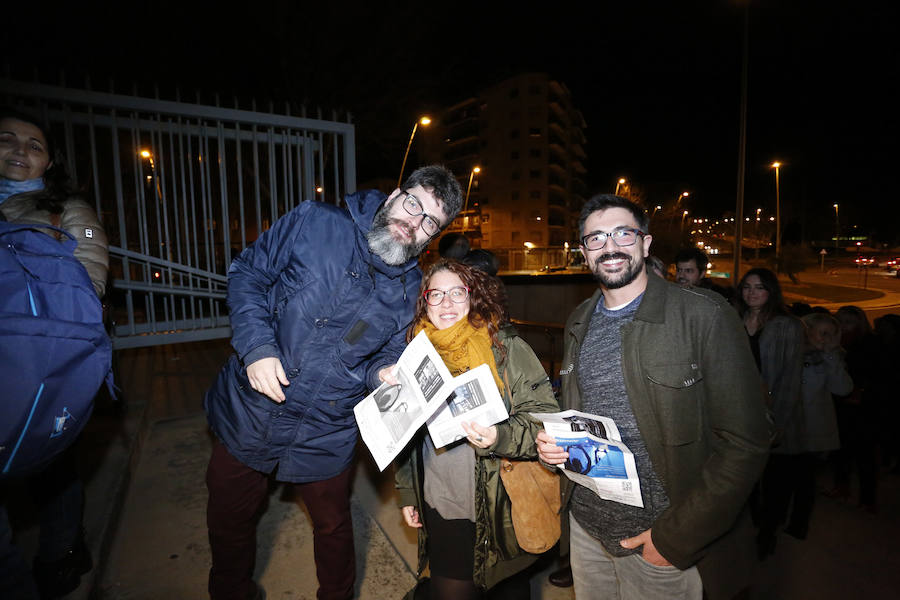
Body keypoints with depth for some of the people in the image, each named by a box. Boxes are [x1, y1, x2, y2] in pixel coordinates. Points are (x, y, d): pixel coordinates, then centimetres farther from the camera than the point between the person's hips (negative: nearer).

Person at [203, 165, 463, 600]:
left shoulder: (413, 293, -7)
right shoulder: (314, 222, -12)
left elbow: (388, 355, 3)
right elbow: (248, 274, -5)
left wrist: (382, 374, -21)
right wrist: (257, 347, -17)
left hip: (325, 437, 0)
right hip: (248, 413, 1)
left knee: (332, 527, 20)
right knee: (229, 520, 22)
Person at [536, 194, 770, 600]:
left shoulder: (705, 316, -14)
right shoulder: (578, 322, 3)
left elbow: (744, 443, -15)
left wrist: (674, 537, -16)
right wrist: (551, 441, -6)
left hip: (666, 548, -4)